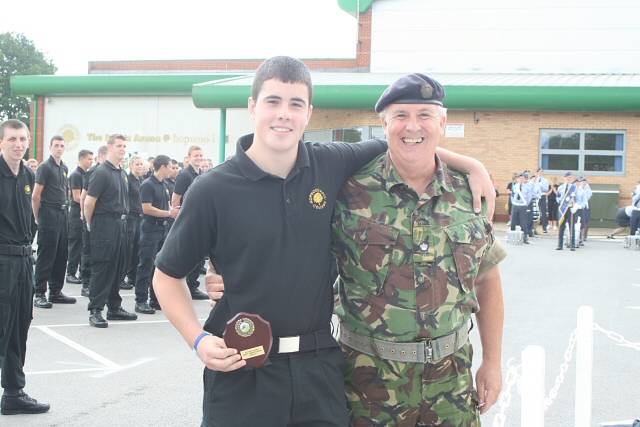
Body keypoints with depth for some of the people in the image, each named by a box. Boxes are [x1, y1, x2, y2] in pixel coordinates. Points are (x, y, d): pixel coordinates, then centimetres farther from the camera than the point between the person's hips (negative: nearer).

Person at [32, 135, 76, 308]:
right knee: (45, 256, -6)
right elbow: (35, 196, -11)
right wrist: (37, 218, -8)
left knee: (61, 255, 10)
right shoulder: (45, 167, -8)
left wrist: (66, 209, 15)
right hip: (49, 214, -8)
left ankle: (55, 292, 18)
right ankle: (39, 294, -2)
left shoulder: (64, 168, 14)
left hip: (63, 214, 8)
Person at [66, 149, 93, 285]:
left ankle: (83, 272, 14)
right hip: (77, 214, -8)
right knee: (75, 244, -4)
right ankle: (70, 273, 2)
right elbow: (77, 197, -17)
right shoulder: (76, 175, -11)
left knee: (85, 245, 9)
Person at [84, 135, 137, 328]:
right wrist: (91, 225, -3)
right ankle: (95, 310, -1)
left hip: (120, 224, 8)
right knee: (101, 268, -5)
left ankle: (114, 307, 21)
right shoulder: (101, 172, -12)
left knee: (118, 267, 12)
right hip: (104, 225, -8)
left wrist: (123, 218, 17)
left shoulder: (122, 173, 14)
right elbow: (89, 202, -13)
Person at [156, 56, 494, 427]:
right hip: (241, 370, -3)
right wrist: (199, 339, -12)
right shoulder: (212, 190, -8)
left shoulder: (332, 165, 0)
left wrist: (471, 164, 7)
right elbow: (168, 275, 1)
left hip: (320, 368, 3)